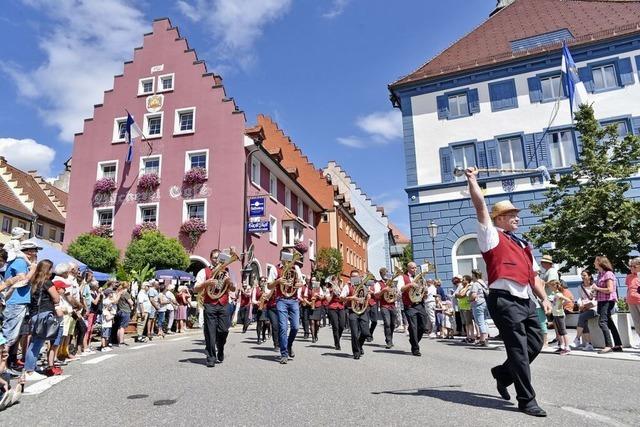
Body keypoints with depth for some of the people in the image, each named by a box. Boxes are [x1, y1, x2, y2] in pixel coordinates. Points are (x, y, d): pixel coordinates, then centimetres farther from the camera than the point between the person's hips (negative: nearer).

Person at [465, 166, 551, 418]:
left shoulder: (522, 244, 23)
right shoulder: (491, 236, 1)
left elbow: (533, 275, 22)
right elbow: (480, 205, -7)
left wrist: (544, 298, 11)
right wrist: (472, 179, 0)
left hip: (525, 301, 8)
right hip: (504, 300, -8)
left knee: (535, 343, 11)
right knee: (519, 349, -4)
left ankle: (503, 372, 32)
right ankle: (526, 400, 8)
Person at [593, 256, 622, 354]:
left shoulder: (608, 274, -13)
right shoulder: (600, 274, 14)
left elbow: (610, 289, -20)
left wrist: (597, 288, -12)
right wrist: (594, 293, 9)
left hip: (608, 301, -10)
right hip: (602, 301, 10)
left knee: (602, 322, -15)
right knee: (609, 323, 13)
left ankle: (608, 346, -14)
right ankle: (618, 345, 20)